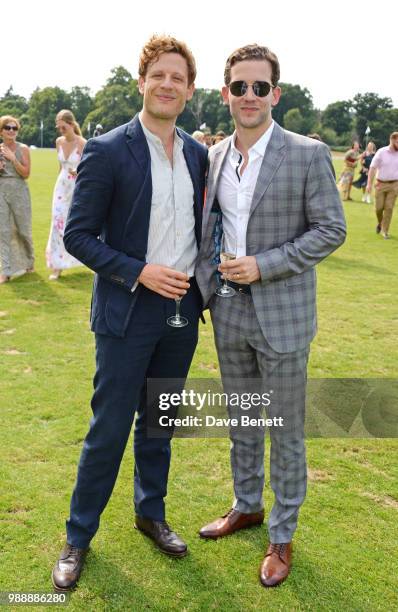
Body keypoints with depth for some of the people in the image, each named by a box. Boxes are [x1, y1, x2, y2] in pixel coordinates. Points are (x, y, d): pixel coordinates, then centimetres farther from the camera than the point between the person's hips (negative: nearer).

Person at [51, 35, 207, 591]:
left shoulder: (198, 153, 6)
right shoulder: (107, 151, -11)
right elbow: (77, 234, -11)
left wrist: (202, 284, 7)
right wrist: (139, 272, -19)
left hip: (182, 311, 5)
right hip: (127, 314, -5)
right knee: (109, 430, 4)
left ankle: (150, 513, 39)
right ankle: (79, 535, 26)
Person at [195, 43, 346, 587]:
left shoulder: (308, 154, -10)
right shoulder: (215, 156, 6)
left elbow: (332, 230, -10)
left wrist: (264, 266, -18)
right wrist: (207, 281, 1)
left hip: (281, 314, -5)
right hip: (228, 311, 5)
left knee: (286, 430, 8)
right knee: (240, 420, 20)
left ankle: (282, 535, 28)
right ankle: (247, 506, 41)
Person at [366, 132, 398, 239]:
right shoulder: (381, 152, -6)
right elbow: (372, 168, -5)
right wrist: (369, 184, -10)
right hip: (381, 184, -1)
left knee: (389, 208, -3)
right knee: (379, 207, 3)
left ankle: (385, 231, 7)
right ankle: (380, 223, 34)